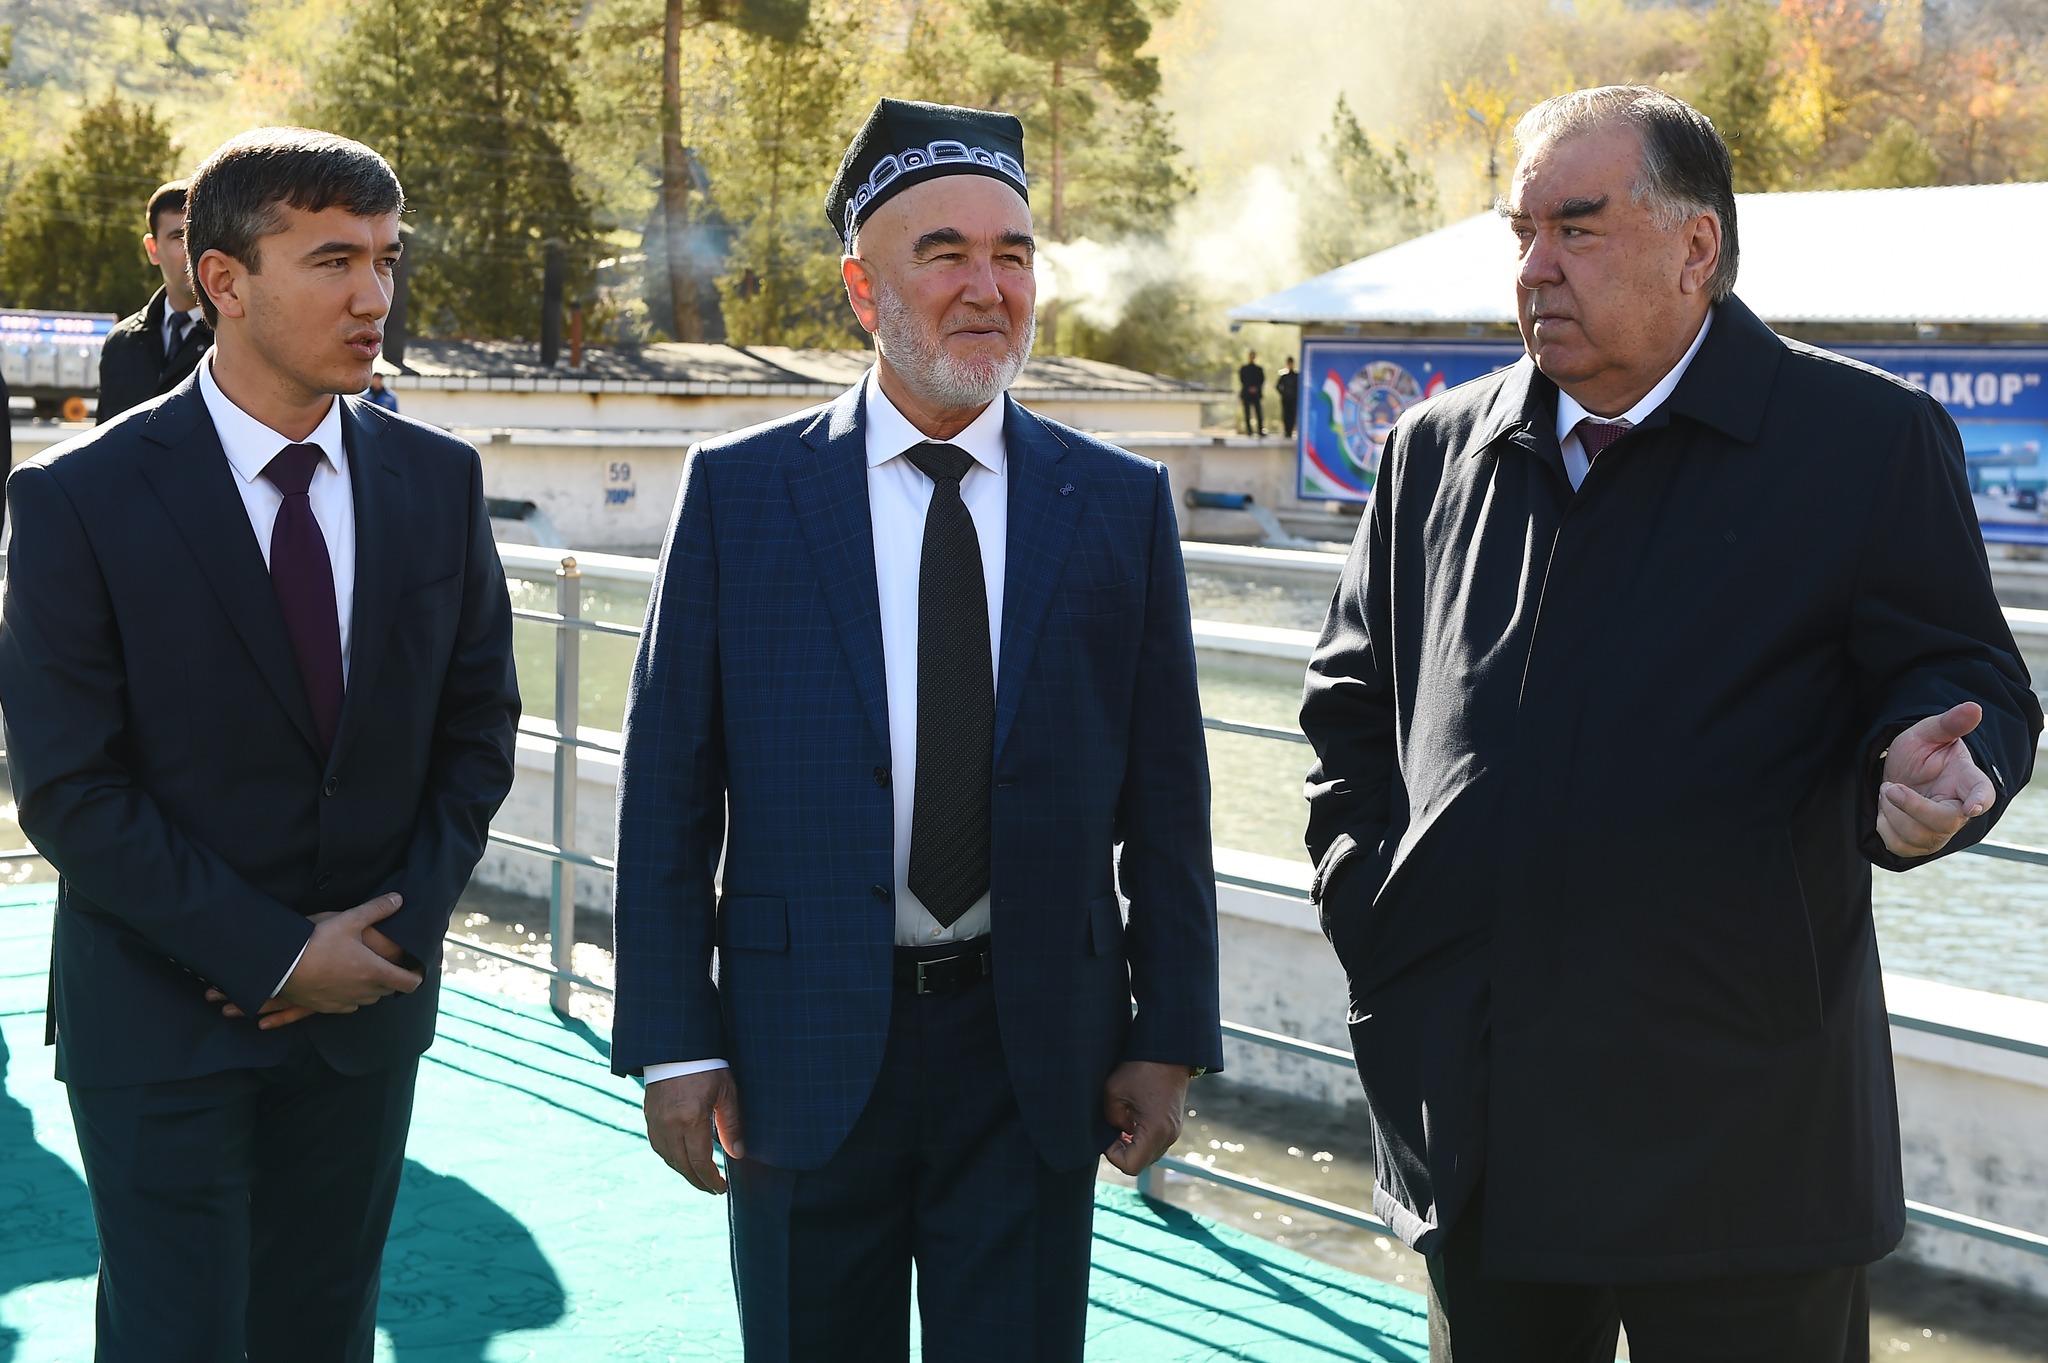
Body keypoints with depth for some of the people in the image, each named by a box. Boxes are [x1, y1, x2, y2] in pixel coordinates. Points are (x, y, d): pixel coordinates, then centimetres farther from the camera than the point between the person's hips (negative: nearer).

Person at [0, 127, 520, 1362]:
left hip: (367, 1008, 4)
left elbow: (478, 730, 7)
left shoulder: (438, 482, 2)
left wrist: (397, 932, -7)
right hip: (164, 1023, -3)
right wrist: (276, 956, -14)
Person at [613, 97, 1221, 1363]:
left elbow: (1165, 794, 4)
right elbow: (669, 785, -1)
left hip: (1037, 1055, 1)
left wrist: (1170, 1036, 1)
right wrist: (675, 1042, -5)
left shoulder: (1122, 503, 2)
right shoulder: (738, 493, -1)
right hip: (804, 1054, 0)